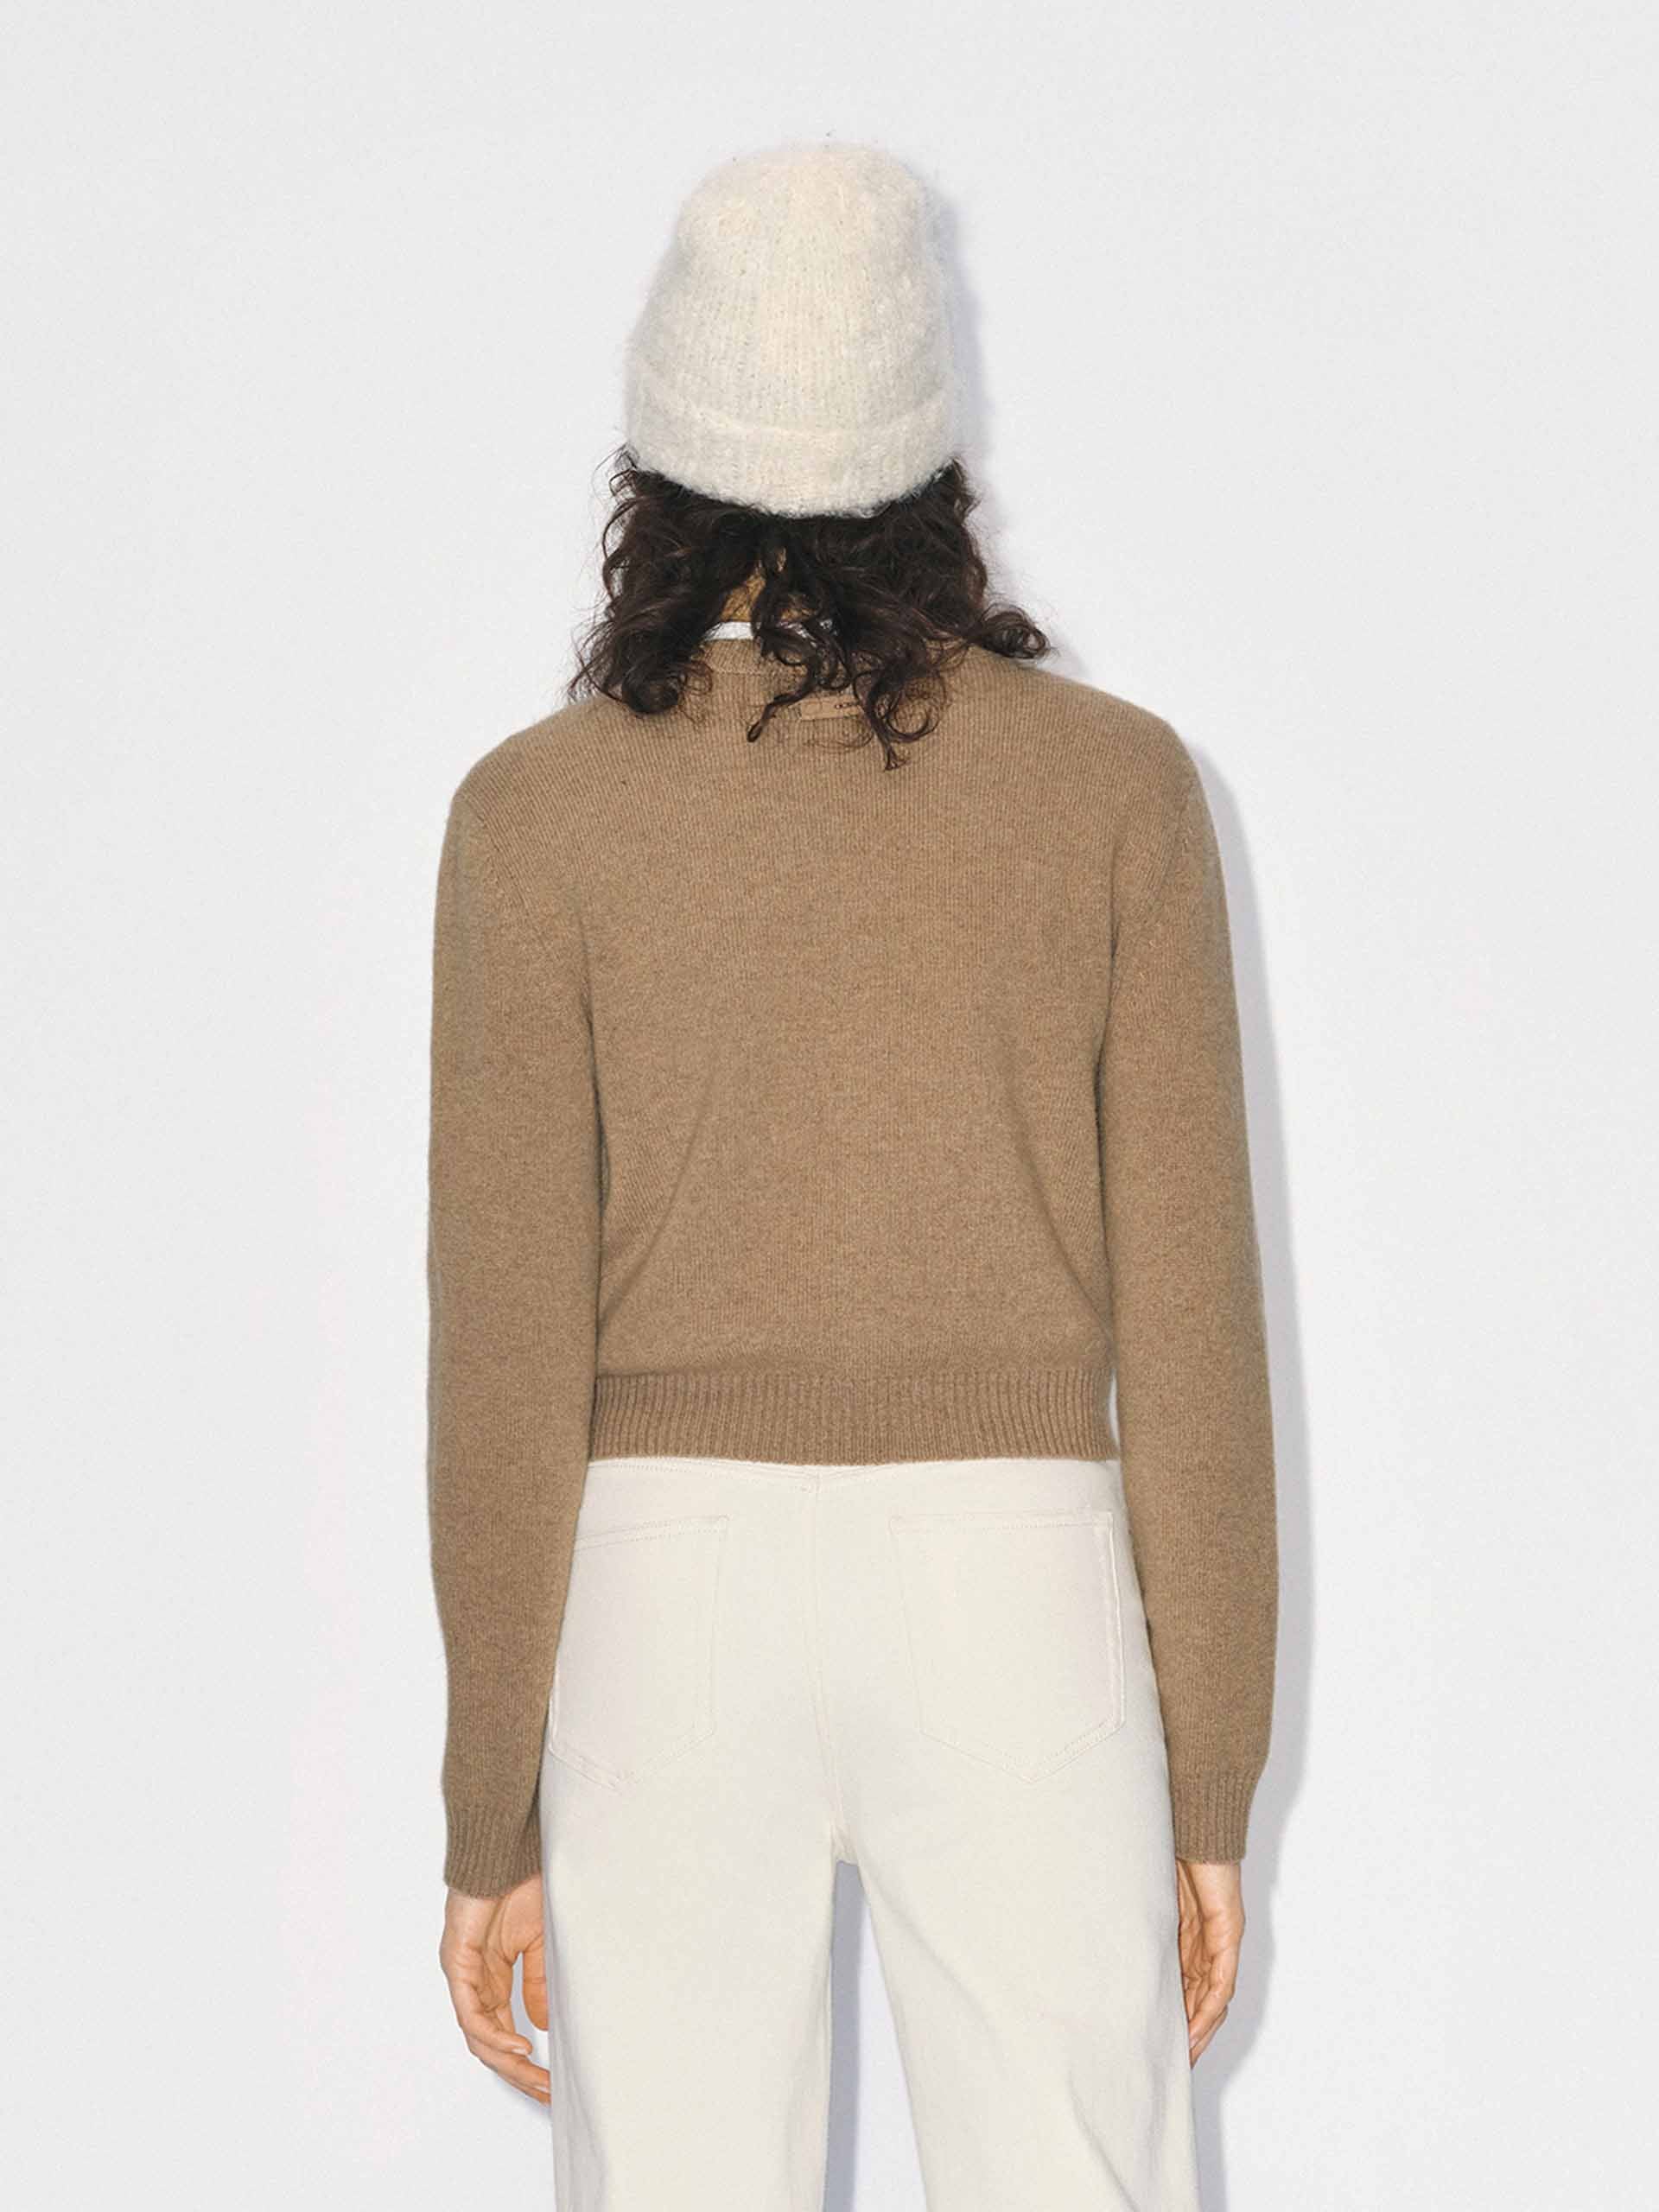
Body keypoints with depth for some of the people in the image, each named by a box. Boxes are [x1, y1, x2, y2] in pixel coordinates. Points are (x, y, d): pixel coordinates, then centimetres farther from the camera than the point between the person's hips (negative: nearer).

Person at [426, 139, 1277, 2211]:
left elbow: (510, 1354, -5)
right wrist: (1210, 1788, 6)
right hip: (1011, 1616, 0)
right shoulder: (1119, 784, -2)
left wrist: (490, 1822, 3)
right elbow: (1188, 1329, -2)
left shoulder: (538, 814, -5)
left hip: (674, 1618, 0)